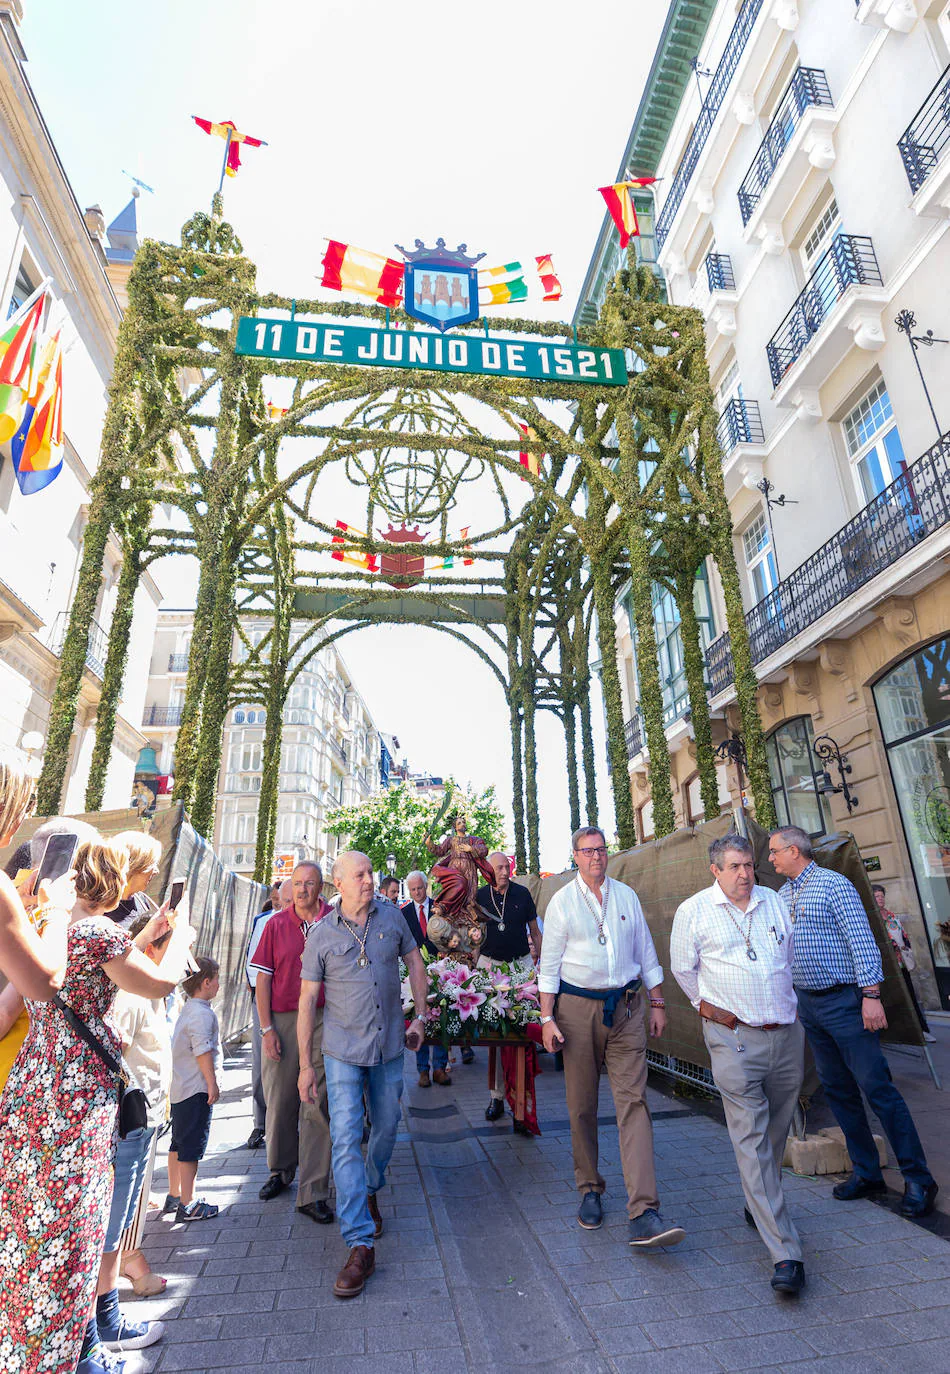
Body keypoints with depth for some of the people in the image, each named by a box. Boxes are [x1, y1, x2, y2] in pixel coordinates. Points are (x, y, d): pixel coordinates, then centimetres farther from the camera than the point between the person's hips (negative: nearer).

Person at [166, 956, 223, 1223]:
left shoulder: (187, 1010, 13)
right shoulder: (203, 1013, -20)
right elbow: (203, 1051, -23)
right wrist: (212, 1083, -16)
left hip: (179, 1088, 10)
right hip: (196, 1090, -10)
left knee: (179, 1143, 19)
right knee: (192, 1146, -1)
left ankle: (174, 1196, 31)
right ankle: (188, 1205, 6)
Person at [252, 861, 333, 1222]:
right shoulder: (276, 924, 1)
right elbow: (263, 979, 3)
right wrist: (266, 1028, -3)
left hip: (324, 1021, -2)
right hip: (282, 1020, 2)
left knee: (317, 1107, 1)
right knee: (280, 1101, 16)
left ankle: (312, 1193, 13)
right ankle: (280, 1171, 39)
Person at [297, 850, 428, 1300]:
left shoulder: (391, 916, -4)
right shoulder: (321, 934, -9)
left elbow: (415, 963, 8)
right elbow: (307, 999, -4)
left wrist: (419, 1017, 5)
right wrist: (305, 1064, -4)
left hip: (389, 1044, 3)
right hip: (343, 1049, -2)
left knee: (386, 1127, 16)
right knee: (346, 1139, -7)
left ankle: (370, 1192, 45)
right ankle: (360, 1245, 3)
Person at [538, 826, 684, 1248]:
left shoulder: (627, 896, 7)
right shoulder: (562, 902, -1)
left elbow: (646, 953, 13)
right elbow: (549, 964, 0)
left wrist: (657, 1003, 11)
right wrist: (547, 1018, -6)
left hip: (626, 1007, 2)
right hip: (578, 1007, -1)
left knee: (633, 1101, -6)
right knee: (581, 1105, 9)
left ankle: (643, 1214, -5)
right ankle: (589, 1190, 28)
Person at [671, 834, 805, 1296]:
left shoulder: (774, 901, 8)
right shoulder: (693, 911, -5)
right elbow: (682, 968, 7)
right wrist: (707, 1005, 3)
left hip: (787, 1032, 5)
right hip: (734, 1037, -4)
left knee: (776, 1132, 16)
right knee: (751, 1139, -6)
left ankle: (760, 1205, 40)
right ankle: (785, 1253, -1)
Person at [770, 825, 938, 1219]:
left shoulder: (833, 885, -11)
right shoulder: (782, 896, 10)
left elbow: (862, 941, -15)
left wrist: (871, 994, -19)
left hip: (844, 1001, -7)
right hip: (806, 1004, 7)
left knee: (877, 1087, -4)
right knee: (837, 1089, 12)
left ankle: (918, 1179, 10)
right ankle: (866, 1172, 25)